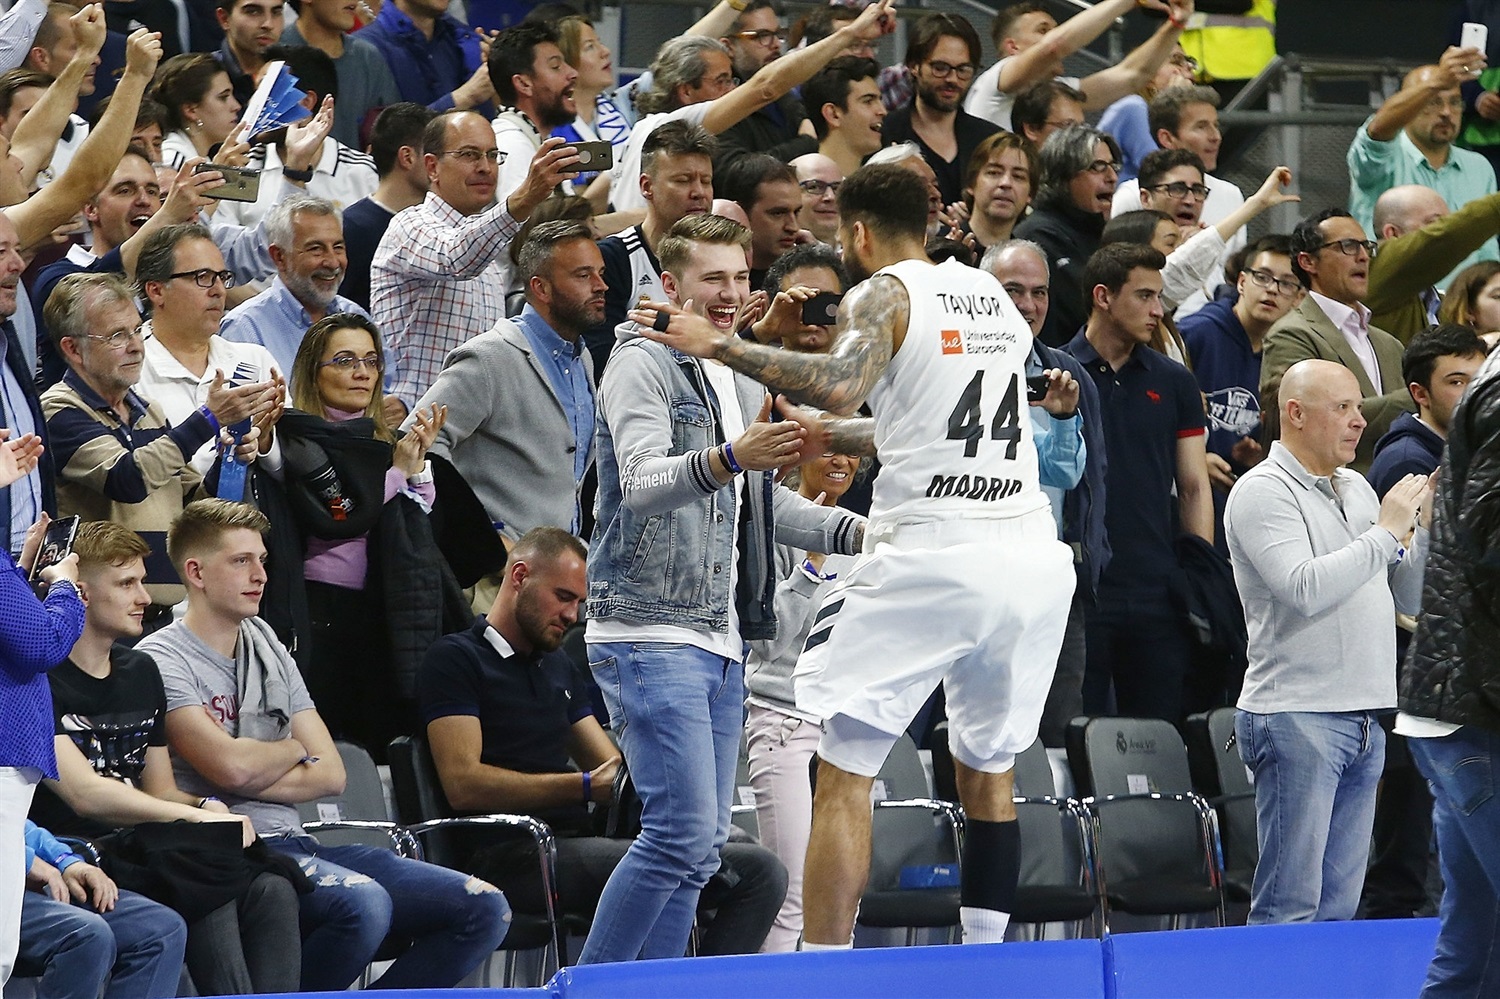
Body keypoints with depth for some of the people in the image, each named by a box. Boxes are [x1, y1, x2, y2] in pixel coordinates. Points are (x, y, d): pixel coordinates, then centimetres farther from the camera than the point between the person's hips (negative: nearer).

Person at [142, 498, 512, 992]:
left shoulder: (269, 650, 20)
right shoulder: (163, 660, -3)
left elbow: (330, 774, 12)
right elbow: (232, 767, -17)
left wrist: (254, 777, -6)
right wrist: (293, 751, 5)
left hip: (294, 842, 8)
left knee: (483, 908, -5)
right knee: (362, 902, -37)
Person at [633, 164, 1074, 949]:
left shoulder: (882, 295, -2)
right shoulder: (988, 292, 20)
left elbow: (838, 384, -23)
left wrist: (719, 345, -18)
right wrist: (825, 438, 40)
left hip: (933, 558, -7)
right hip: (1032, 557, 7)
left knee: (844, 774, -3)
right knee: (988, 774, 19)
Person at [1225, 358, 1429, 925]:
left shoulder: (1356, 489, 18)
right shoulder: (1262, 492, -6)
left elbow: (1409, 600, 21)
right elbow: (1306, 589, -20)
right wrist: (1386, 532, -13)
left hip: (1365, 720, 8)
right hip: (1297, 716, -8)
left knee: (1338, 905, 7)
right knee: (1289, 909, -10)